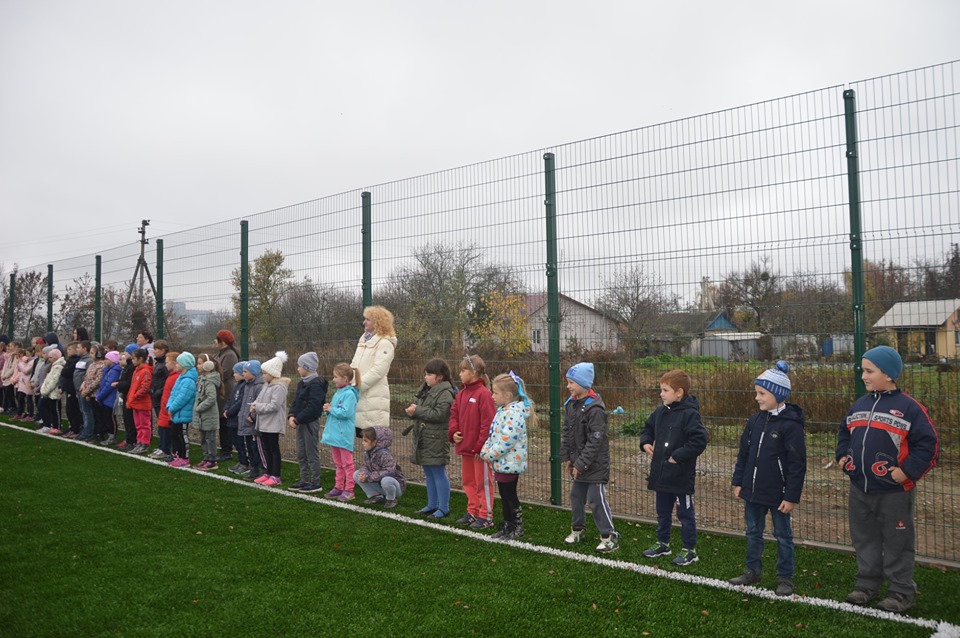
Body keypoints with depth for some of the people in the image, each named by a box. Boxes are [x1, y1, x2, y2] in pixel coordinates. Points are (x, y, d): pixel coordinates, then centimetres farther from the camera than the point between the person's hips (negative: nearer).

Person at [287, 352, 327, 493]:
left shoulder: (316, 385, -17)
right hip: (301, 422, 10)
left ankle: (315, 483, 7)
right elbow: (296, 401, 14)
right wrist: (292, 416, -2)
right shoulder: (302, 383, 13)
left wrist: (297, 419, -19)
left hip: (311, 423, -10)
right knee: (301, 454, 15)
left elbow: (313, 407, -23)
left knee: (312, 454, -1)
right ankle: (304, 481, 25)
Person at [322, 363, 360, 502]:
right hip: (334, 434, 9)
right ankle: (338, 487, 25)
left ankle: (348, 490, 4)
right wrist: (328, 409, 0)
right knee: (338, 464, 17)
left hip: (344, 436, -9)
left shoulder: (349, 394, -16)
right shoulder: (338, 392, 12)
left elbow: (346, 412, -25)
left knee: (347, 464, -1)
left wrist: (331, 409, -14)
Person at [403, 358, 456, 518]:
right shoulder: (425, 390, 13)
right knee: (429, 473, 16)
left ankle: (444, 508, 7)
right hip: (423, 438, 9)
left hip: (436, 440, -9)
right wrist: (412, 410, -5)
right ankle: (432, 505, 27)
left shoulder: (445, 394, -15)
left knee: (438, 473, -2)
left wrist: (417, 411, -19)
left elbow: (439, 414, -24)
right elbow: (418, 406, 19)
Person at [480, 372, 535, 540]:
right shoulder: (502, 410, 12)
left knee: (510, 496, 1)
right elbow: (493, 434, 17)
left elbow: (506, 439, -26)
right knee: (504, 496, 16)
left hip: (509, 463, -10)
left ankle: (518, 528, 14)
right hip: (500, 463, 10)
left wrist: (490, 455, -19)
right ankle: (507, 526, 27)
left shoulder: (515, 413, -21)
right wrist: (485, 451, 4)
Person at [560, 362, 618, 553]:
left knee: (597, 500, -2)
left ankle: (609, 536, 10)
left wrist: (581, 464, -19)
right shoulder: (571, 404, 4)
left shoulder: (595, 409, -22)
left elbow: (594, 441, -22)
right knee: (576, 496, 18)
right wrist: (567, 457, 6)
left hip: (595, 465, -8)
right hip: (578, 463, 8)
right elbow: (567, 433, 11)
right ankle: (578, 529, 35)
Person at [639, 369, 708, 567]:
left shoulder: (689, 414, -18)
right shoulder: (660, 412, 5)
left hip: (681, 475, -7)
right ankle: (662, 543, 36)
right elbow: (648, 429, 21)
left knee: (685, 513, 8)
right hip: (661, 474, 8)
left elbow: (699, 441, -24)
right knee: (663, 512, 21)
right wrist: (645, 443, 2)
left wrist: (678, 455, -22)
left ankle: (689, 550, 20)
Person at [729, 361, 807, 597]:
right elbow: (743, 453, 11)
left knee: (783, 536, 10)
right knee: (753, 532, 17)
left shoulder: (791, 424, -16)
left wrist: (792, 496, -16)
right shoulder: (755, 421, 4)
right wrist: (738, 482, 10)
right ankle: (753, 571, 31)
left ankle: (785, 578, 22)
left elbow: (797, 464, -16)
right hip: (752, 490, 7)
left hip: (778, 494, -6)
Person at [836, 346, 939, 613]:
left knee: (897, 542, 7)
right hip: (859, 489, 6)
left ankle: (901, 591, 21)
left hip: (894, 491, -6)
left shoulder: (909, 407, -11)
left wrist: (908, 471, -17)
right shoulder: (859, 405, 8)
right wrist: (844, 457, 8)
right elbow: (844, 433, 22)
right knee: (864, 540, 17)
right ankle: (867, 584, 31)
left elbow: (928, 443, -12)